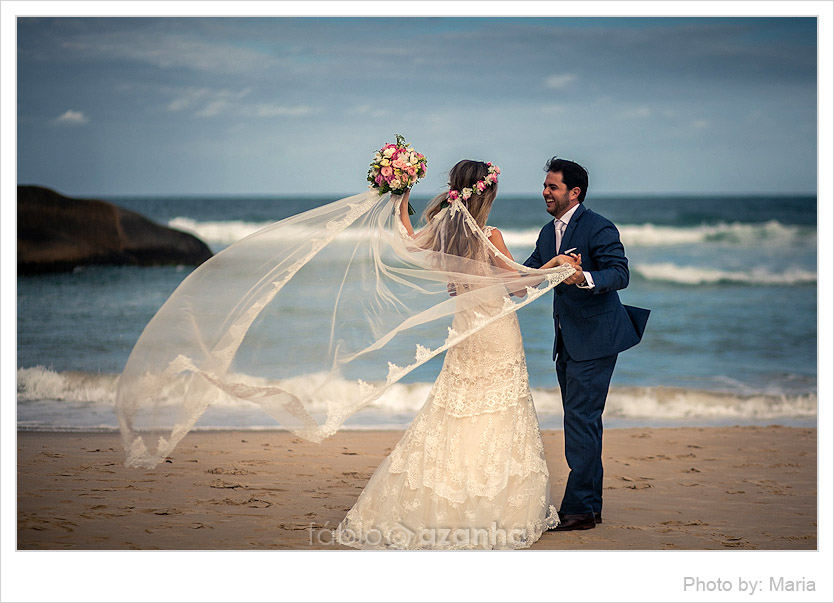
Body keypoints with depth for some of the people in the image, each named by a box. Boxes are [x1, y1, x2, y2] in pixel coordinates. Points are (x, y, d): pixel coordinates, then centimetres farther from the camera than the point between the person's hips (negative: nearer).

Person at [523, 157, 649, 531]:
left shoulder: (598, 228, -15)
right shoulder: (549, 232, 12)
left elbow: (620, 273, -25)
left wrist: (584, 278, -43)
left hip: (594, 339, -9)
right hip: (567, 342, 9)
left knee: (581, 419, -11)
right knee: (581, 421, 14)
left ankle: (579, 509, -8)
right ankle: (591, 506, 22)